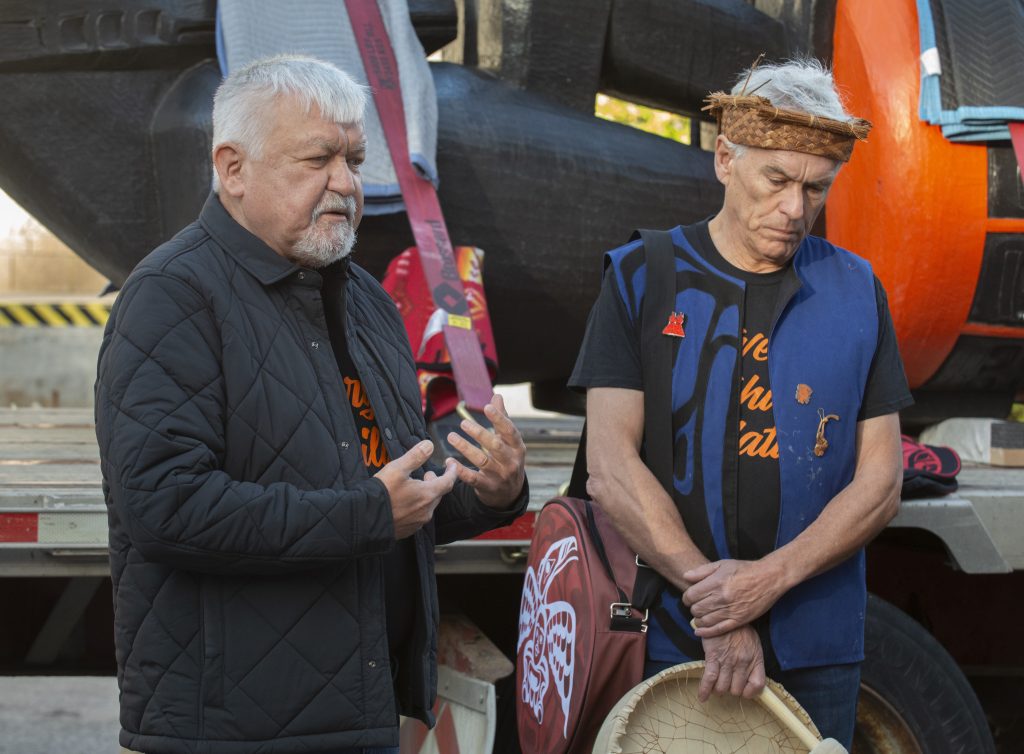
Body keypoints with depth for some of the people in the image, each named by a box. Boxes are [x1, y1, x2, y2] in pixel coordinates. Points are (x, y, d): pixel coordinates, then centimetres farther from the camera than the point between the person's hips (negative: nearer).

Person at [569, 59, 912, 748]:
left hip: (815, 652, 2)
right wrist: (713, 602, -15)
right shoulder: (642, 276, 0)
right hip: (669, 637, -1)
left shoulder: (856, 290, 6)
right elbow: (610, 466, -7)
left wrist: (770, 578, -14)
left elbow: (880, 483, 1)